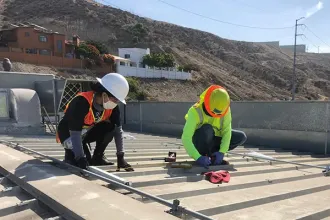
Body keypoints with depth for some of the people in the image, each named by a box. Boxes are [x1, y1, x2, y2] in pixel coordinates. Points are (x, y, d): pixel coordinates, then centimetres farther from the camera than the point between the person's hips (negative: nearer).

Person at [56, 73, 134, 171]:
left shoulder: (112, 107, -17)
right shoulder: (81, 102, -35)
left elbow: (118, 130, -14)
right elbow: (75, 134, -35)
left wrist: (120, 157, -18)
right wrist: (81, 158, -39)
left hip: (87, 132, 6)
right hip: (68, 134, -5)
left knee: (110, 128, -21)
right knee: (84, 162, -26)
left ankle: (98, 157, -1)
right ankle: (70, 153, 7)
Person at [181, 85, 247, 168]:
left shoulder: (225, 109, -19)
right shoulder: (195, 111, -32)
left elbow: (226, 131, -18)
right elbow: (185, 138, -36)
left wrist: (221, 152, -30)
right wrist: (198, 157, -46)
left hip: (212, 139, 5)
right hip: (197, 141, -5)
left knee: (241, 137, -11)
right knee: (207, 129, -37)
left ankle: (210, 153, -3)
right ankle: (203, 154, -11)